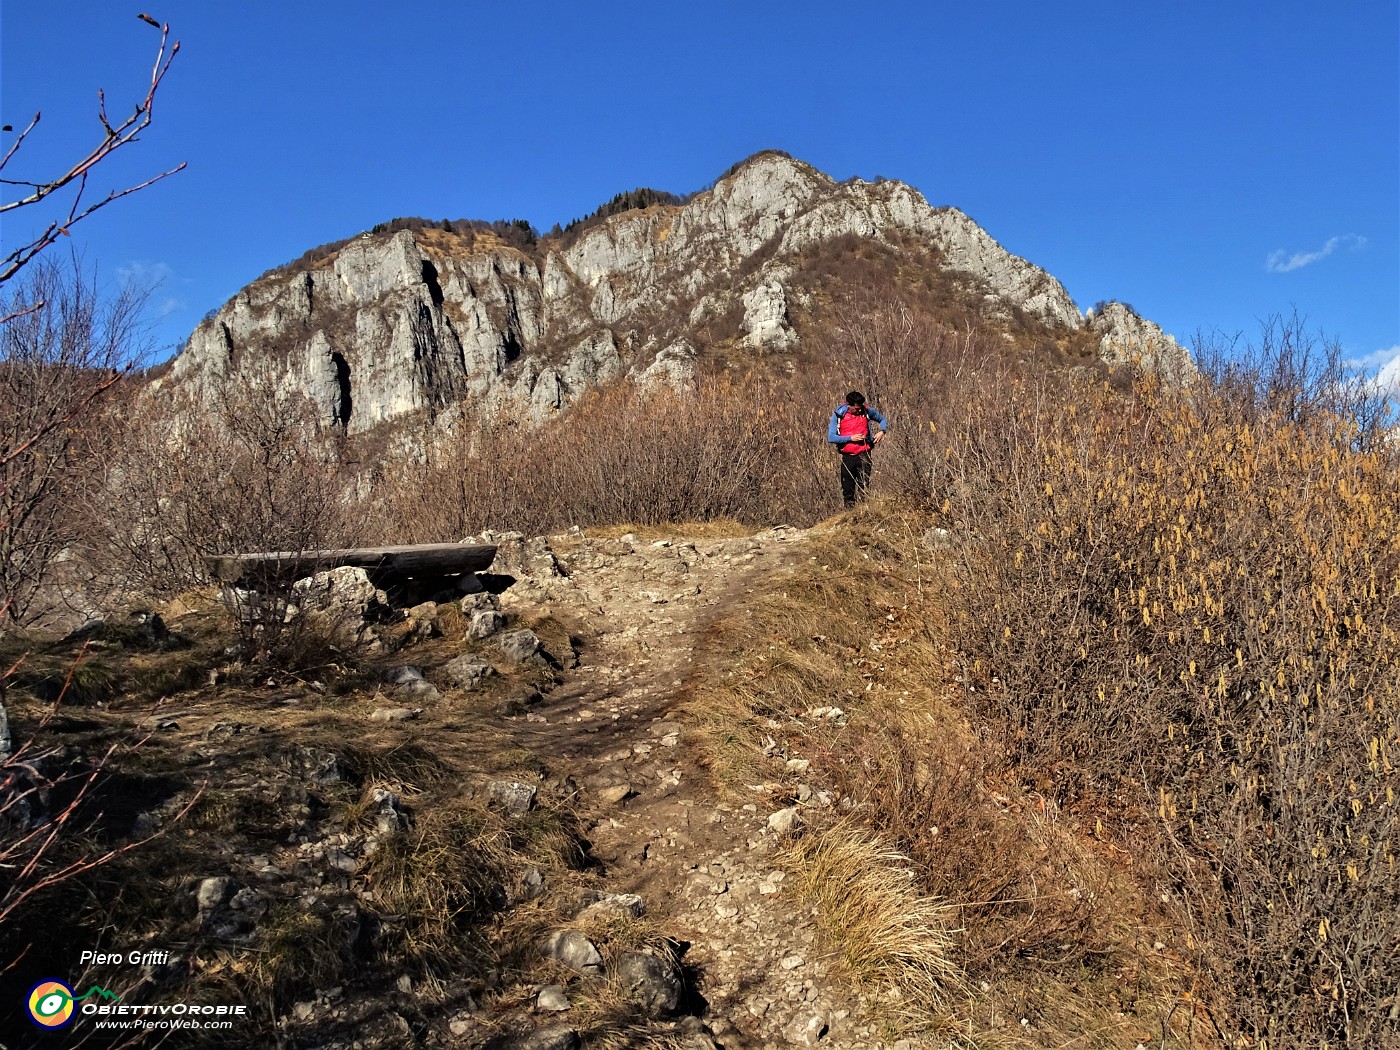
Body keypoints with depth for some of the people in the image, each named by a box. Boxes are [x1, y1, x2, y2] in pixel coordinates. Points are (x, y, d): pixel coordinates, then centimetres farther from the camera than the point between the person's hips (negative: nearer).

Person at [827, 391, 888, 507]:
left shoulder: (866, 411, -2)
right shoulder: (838, 415, -6)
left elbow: (882, 420, 16)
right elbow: (831, 437, -10)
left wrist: (882, 431, -5)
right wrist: (850, 438, -17)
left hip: (864, 455, 0)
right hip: (847, 457, 0)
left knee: (864, 486, -6)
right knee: (847, 489, 8)